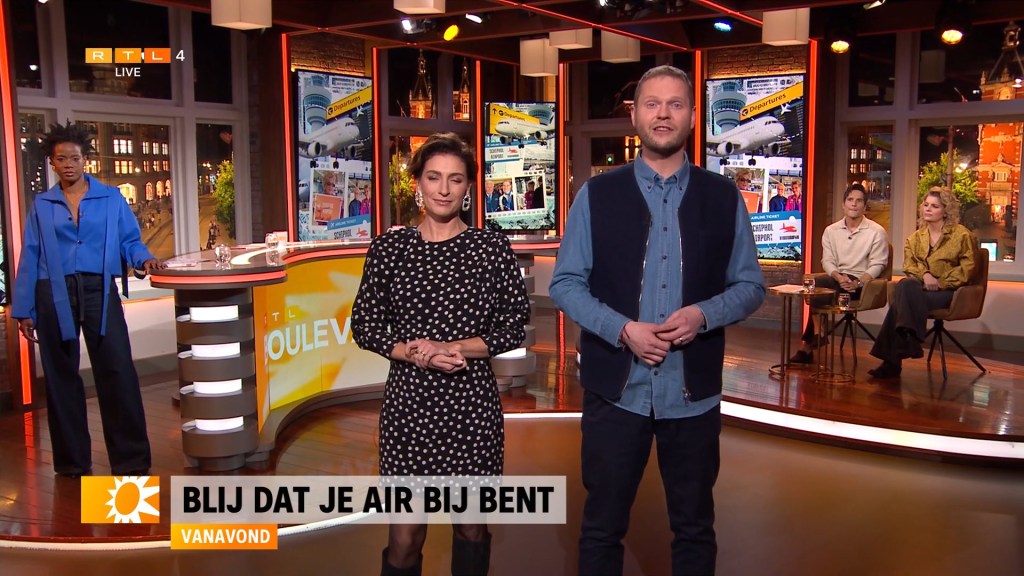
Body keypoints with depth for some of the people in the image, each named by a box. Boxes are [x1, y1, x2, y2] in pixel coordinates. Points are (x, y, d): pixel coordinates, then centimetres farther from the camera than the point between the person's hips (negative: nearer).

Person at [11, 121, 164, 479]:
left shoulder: (111, 198, 8)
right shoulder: (41, 205, 11)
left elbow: (130, 240, 8)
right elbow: (30, 258, 9)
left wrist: (143, 259, -15)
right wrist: (24, 310, 5)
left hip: (99, 291, -1)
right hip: (55, 296, 2)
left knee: (118, 372, -8)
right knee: (61, 377, 7)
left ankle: (131, 460, -1)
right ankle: (72, 461, 19)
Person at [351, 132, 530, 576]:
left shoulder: (492, 246, 1)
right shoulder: (389, 247, 2)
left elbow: (515, 326, 1)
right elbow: (364, 326, 4)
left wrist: (458, 348, -13)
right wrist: (412, 354, -12)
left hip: (473, 402, 0)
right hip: (409, 401, 0)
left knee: (472, 523, 14)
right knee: (404, 536, 0)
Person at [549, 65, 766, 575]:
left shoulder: (723, 198, 4)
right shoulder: (597, 195, 0)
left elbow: (750, 285, 5)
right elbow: (565, 284, -2)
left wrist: (703, 315, -15)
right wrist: (622, 329, -17)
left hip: (693, 390, 1)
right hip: (615, 387, -1)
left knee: (694, 527, 15)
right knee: (602, 526, 11)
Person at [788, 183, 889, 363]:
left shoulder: (877, 232, -1)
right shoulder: (831, 230, 10)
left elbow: (877, 265, -5)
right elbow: (827, 261, 5)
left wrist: (858, 283, -21)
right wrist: (839, 277, -16)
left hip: (862, 284, -4)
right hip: (837, 280, 4)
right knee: (815, 285, -31)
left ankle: (808, 345, -21)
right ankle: (812, 340, -26)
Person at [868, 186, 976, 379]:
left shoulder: (961, 235, 3)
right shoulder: (916, 236, 16)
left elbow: (967, 268, -2)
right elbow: (908, 263, 7)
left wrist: (940, 283, -12)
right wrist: (924, 275, -14)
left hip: (947, 291, -4)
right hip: (921, 286, 4)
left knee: (901, 300, -30)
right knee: (905, 285, -33)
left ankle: (892, 361, -30)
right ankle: (910, 340, -30)